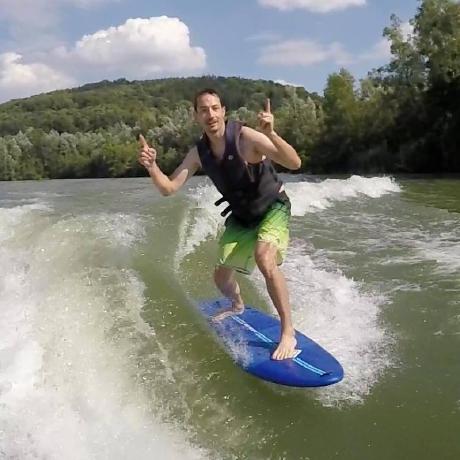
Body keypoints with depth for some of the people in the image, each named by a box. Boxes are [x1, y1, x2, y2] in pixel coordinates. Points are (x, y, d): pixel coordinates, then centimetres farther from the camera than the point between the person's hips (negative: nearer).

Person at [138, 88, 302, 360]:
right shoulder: (198, 153, -10)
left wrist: (271, 134, -50)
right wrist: (152, 166, -29)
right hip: (241, 216, 6)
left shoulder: (246, 136, -26)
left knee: (265, 260, -32)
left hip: (273, 208, -5)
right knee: (222, 276, 9)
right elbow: (168, 188, -10)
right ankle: (238, 307, 45)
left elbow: (294, 163, -33)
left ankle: (288, 332, -21)